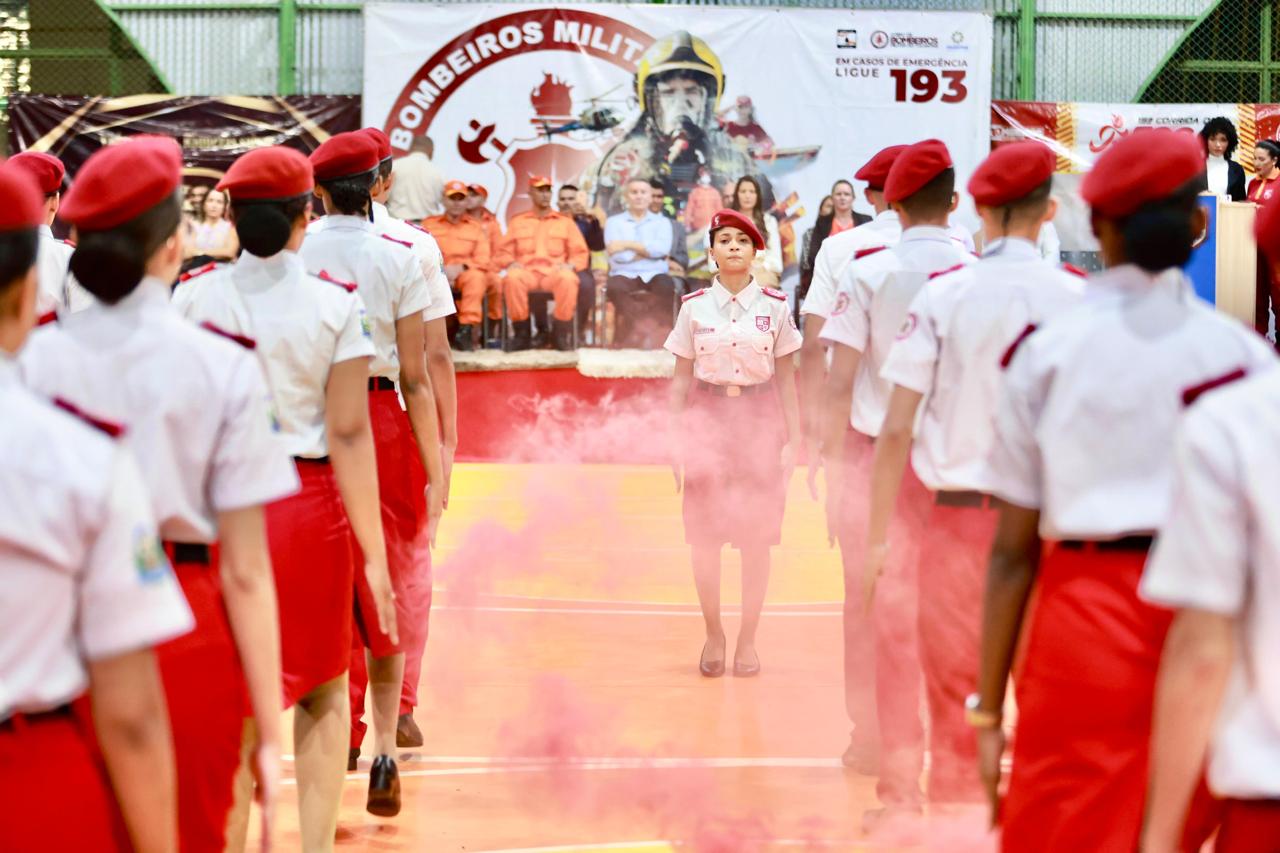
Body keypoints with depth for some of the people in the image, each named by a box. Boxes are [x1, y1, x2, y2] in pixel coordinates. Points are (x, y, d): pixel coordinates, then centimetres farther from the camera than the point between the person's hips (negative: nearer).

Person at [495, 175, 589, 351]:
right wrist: (511, 263, -7)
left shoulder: (565, 222, 21)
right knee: (513, 278, -36)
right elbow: (503, 252, 16)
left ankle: (562, 334, -23)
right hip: (527, 272, 0)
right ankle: (522, 334, -23)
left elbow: (580, 253, 14)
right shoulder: (517, 222, 22)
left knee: (568, 279, -37)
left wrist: (570, 265, -7)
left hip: (555, 273, 0)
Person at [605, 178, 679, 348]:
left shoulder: (662, 222, 16)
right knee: (614, 288, -36)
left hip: (654, 274, 1)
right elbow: (617, 255, -3)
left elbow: (662, 249, -5)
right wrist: (648, 250, -1)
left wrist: (628, 245, -7)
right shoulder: (614, 222, 13)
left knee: (666, 286, -35)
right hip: (625, 274, -1)